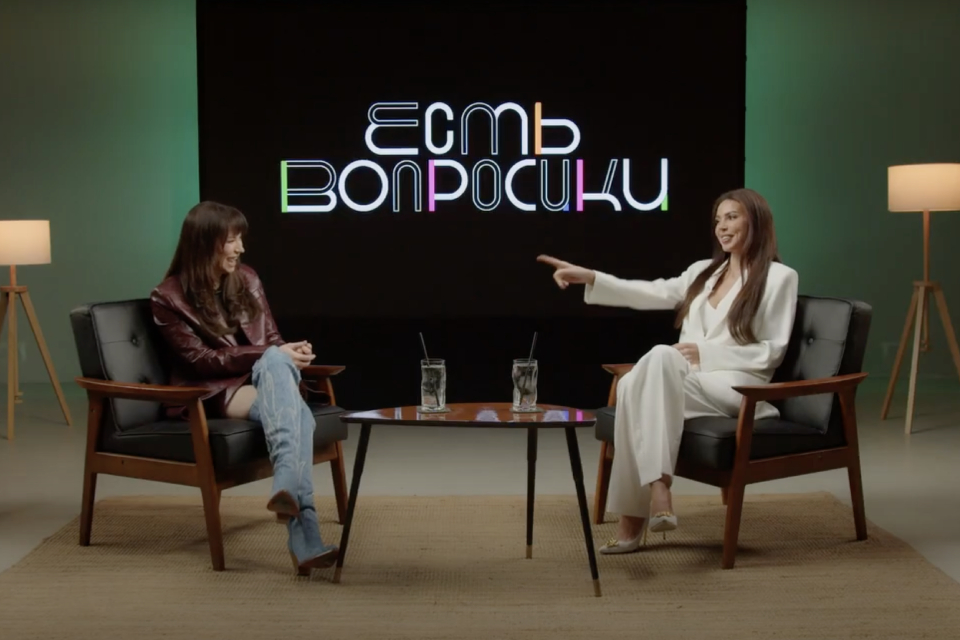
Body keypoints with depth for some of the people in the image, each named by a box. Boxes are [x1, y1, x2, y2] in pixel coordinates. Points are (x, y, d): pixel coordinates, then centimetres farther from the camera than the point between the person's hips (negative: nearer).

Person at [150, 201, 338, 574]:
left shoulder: (246, 281, 11)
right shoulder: (169, 298, -4)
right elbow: (201, 359, -11)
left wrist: (290, 353, -12)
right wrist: (272, 357, -19)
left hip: (267, 379, 4)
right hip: (213, 392, -4)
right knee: (295, 415, -35)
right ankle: (305, 538, -47)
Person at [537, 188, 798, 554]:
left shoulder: (779, 277, 5)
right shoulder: (704, 271, 23)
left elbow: (773, 350, -2)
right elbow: (652, 293, 12)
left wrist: (707, 353, -12)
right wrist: (589, 277, 2)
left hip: (735, 387, -5)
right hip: (686, 383, 5)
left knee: (661, 356, -35)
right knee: (631, 385, -30)